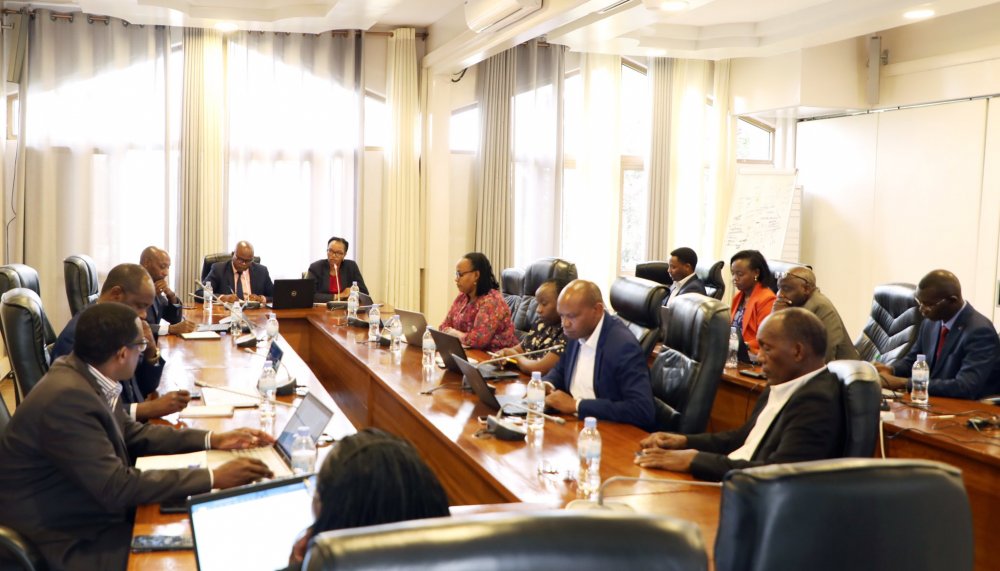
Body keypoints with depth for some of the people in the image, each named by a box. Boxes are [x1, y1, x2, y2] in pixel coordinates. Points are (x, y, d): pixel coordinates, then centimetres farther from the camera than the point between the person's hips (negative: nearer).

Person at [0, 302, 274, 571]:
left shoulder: (86, 374, -3)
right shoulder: (67, 397, -29)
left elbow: (130, 433, 10)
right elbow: (117, 487, -29)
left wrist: (213, 439, 3)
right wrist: (214, 478, -26)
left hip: (92, 507, 8)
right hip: (64, 537, -8)